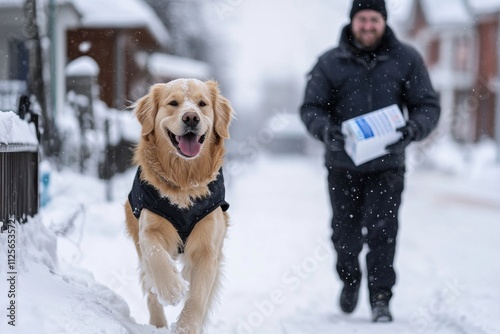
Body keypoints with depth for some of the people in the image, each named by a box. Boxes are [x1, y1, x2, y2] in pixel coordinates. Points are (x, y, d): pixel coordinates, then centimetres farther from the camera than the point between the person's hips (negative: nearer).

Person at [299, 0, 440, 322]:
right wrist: (326, 129, -20)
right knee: (346, 232, 12)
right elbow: (311, 108, 2)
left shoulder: (406, 59, -1)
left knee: (382, 230, -11)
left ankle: (381, 298, -3)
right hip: (343, 165, 1)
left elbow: (428, 106, 1)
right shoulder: (330, 63, -2)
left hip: (387, 164, -1)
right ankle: (350, 278, 40)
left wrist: (413, 129, -20)